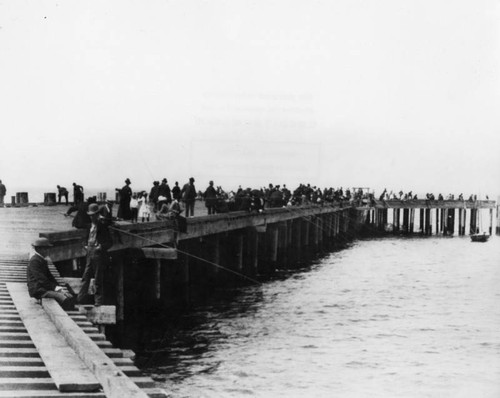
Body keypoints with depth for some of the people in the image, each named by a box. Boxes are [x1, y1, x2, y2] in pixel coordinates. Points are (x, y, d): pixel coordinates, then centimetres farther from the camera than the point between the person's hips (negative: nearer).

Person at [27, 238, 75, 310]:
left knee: (70, 296, -11)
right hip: (37, 290, -10)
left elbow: (49, 276, 21)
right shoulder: (34, 261, -12)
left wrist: (58, 287, 5)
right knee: (64, 298, -28)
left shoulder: (43, 260, 19)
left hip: (44, 287, 10)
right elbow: (41, 279, -18)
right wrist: (56, 288, -18)